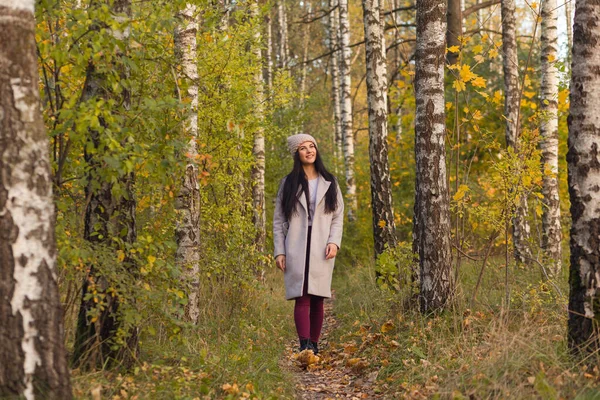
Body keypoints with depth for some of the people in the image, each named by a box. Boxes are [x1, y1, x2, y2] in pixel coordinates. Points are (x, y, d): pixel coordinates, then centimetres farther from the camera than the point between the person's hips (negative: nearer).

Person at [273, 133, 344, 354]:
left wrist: (334, 242, -6)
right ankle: (305, 344, -19)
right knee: (302, 297, -12)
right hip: (296, 249, -1)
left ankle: (314, 344, 8)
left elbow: (338, 217, 10)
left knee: (318, 299, 1)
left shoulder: (329, 183, 13)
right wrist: (279, 251, -1)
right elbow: (279, 220, 7)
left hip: (321, 250, 1)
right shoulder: (288, 183, 9)